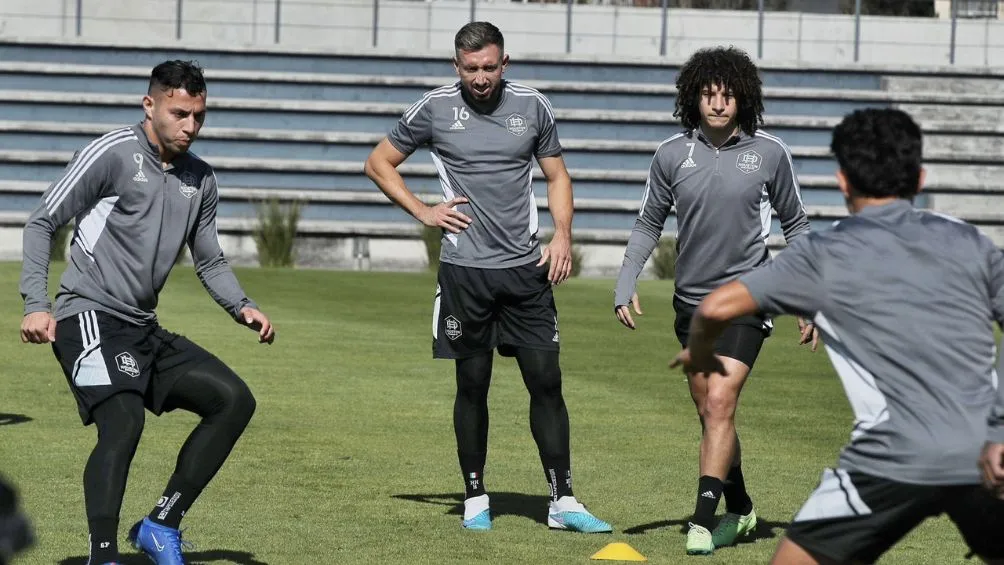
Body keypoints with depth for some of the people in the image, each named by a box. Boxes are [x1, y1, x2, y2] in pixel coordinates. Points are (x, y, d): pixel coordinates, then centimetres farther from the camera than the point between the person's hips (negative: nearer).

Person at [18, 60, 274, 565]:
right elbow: (42, 222, -6)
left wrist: (242, 308, 4)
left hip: (144, 329, 8)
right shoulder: (112, 154, -8)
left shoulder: (201, 180, 13)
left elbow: (210, 261, 24)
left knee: (234, 400, -1)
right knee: (124, 423, -27)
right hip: (89, 319, -8)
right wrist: (36, 305, -16)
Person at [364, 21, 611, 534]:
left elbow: (556, 175, 16)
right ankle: (475, 500, 15)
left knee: (546, 382, -2)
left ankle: (562, 501, 3)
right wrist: (422, 211, 0)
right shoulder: (435, 108, -1)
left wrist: (562, 235, 1)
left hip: (526, 267, 2)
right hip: (465, 269, -2)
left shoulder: (533, 106, 5)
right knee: (472, 385, 3)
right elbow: (379, 162, 11)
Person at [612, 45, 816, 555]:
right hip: (691, 299, 3)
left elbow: (795, 225, 6)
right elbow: (648, 224, 9)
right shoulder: (672, 154, -1)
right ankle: (739, 511, 29)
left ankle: (702, 522, -16)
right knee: (709, 413, 11)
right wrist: (625, 285, -3)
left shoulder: (769, 153, -5)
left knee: (720, 404, -16)